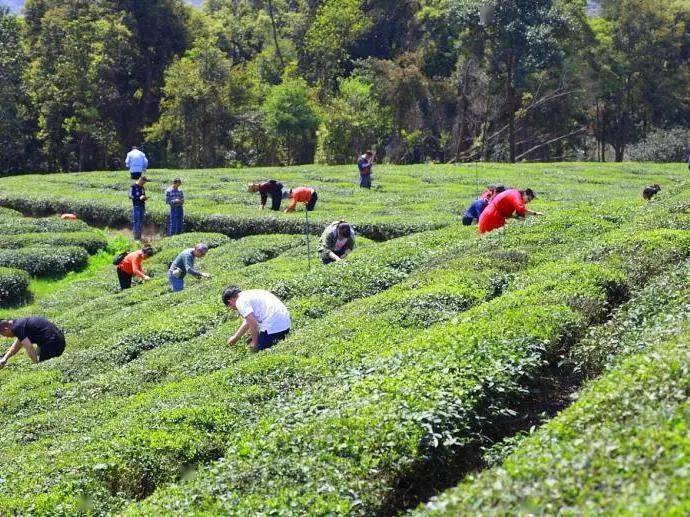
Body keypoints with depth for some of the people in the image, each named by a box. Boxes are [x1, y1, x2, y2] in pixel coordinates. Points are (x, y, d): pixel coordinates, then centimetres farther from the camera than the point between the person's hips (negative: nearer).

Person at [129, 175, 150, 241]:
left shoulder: (142, 188, 16)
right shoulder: (133, 187, -7)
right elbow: (131, 196, -15)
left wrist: (145, 198, 0)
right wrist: (139, 198, -27)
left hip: (142, 206, 8)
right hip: (136, 207, -8)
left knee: (141, 222, 9)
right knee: (136, 222, -8)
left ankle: (139, 237, 15)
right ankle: (136, 237, -6)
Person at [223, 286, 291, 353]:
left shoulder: (240, 302, -5)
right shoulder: (249, 294, 24)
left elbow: (253, 323, -16)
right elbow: (248, 321, 34)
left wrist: (254, 343, -3)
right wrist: (235, 338, 42)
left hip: (272, 325, -9)